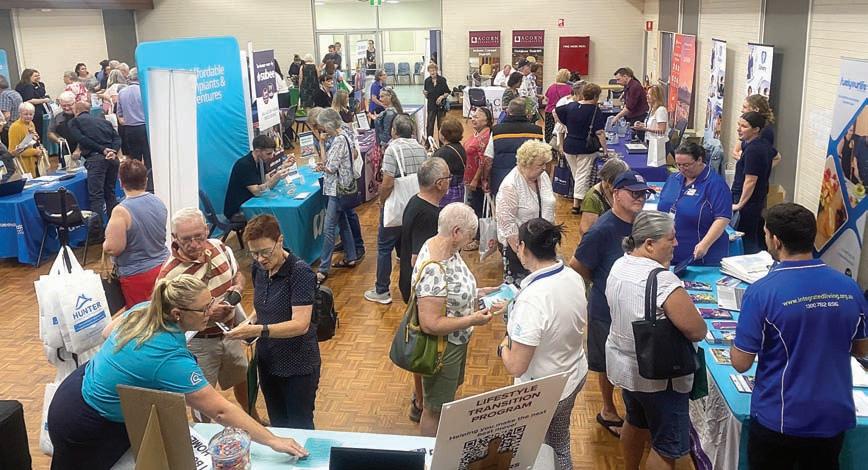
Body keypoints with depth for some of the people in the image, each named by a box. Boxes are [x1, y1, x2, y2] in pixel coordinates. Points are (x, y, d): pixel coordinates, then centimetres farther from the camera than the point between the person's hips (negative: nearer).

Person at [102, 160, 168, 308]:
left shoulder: (121, 211, -21)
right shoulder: (159, 202, -1)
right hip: (163, 266, 6)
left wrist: (105, 244, -1)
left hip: (138, 275, -6)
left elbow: (113, 249, -21)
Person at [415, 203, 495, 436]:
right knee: (435, 409, 13)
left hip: (456, 340, 10)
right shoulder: (433, 270, -35)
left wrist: (481, 293, -1)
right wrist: (472, 320, -26)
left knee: (449, 392, 30)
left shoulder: (446, 247, -7)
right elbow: (430, 324, -32)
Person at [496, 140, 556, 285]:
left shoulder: (543, 176, 2)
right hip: (518, 243, -6)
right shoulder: (510, 186, -21)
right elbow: (507, 223, -21)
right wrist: (520, 252, -20)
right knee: (517, 284, 3)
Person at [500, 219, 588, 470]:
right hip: (575, 375, 7)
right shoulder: (574, 278, -10)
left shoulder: (531, 299, -34)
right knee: (559, 445, 28)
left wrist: (503, 348, -7)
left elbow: (516, 367, -28)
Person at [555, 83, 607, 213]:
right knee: (583, 176, 1)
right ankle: (577, 203, -2)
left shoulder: (571, 106, 2)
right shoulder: (595, 111, -13)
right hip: (586, 148, -5)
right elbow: (599, 132, -18)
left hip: (569, 146, 6)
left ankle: (577, 201, 29)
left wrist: (566, 126, 20)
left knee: (576, 175, 19)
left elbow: (556, 112, 14)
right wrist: (605, 148, -13)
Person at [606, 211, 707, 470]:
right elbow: (698, 331, -25)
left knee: (635, 423, 30)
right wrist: (685, 308, -6)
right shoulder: (663, 280, -29)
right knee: (668, 447, 8)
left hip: (624, 366, 9)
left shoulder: (619, 266, -3)